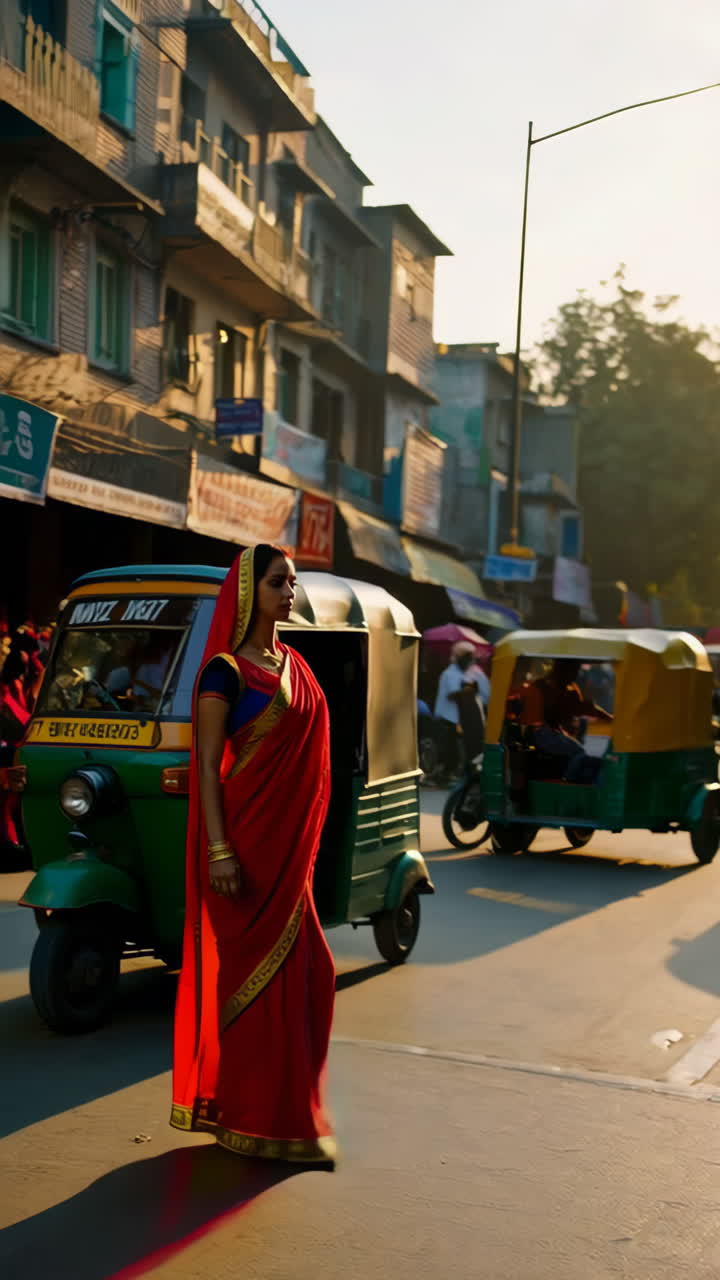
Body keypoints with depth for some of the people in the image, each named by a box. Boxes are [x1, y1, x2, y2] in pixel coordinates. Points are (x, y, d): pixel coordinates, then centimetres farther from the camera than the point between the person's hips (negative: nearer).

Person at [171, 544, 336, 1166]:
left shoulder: (295, 666, 13)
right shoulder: (226, 670, -10)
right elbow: (207, 764, -13)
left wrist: (307, 841, 17)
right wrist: (218, 850, -19)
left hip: (290, 841, 8)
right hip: (247, 836, -8)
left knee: (306, 970, 10)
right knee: (253, 974, 0)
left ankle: (290, 1105, 24)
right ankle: (252, 1118, 12)